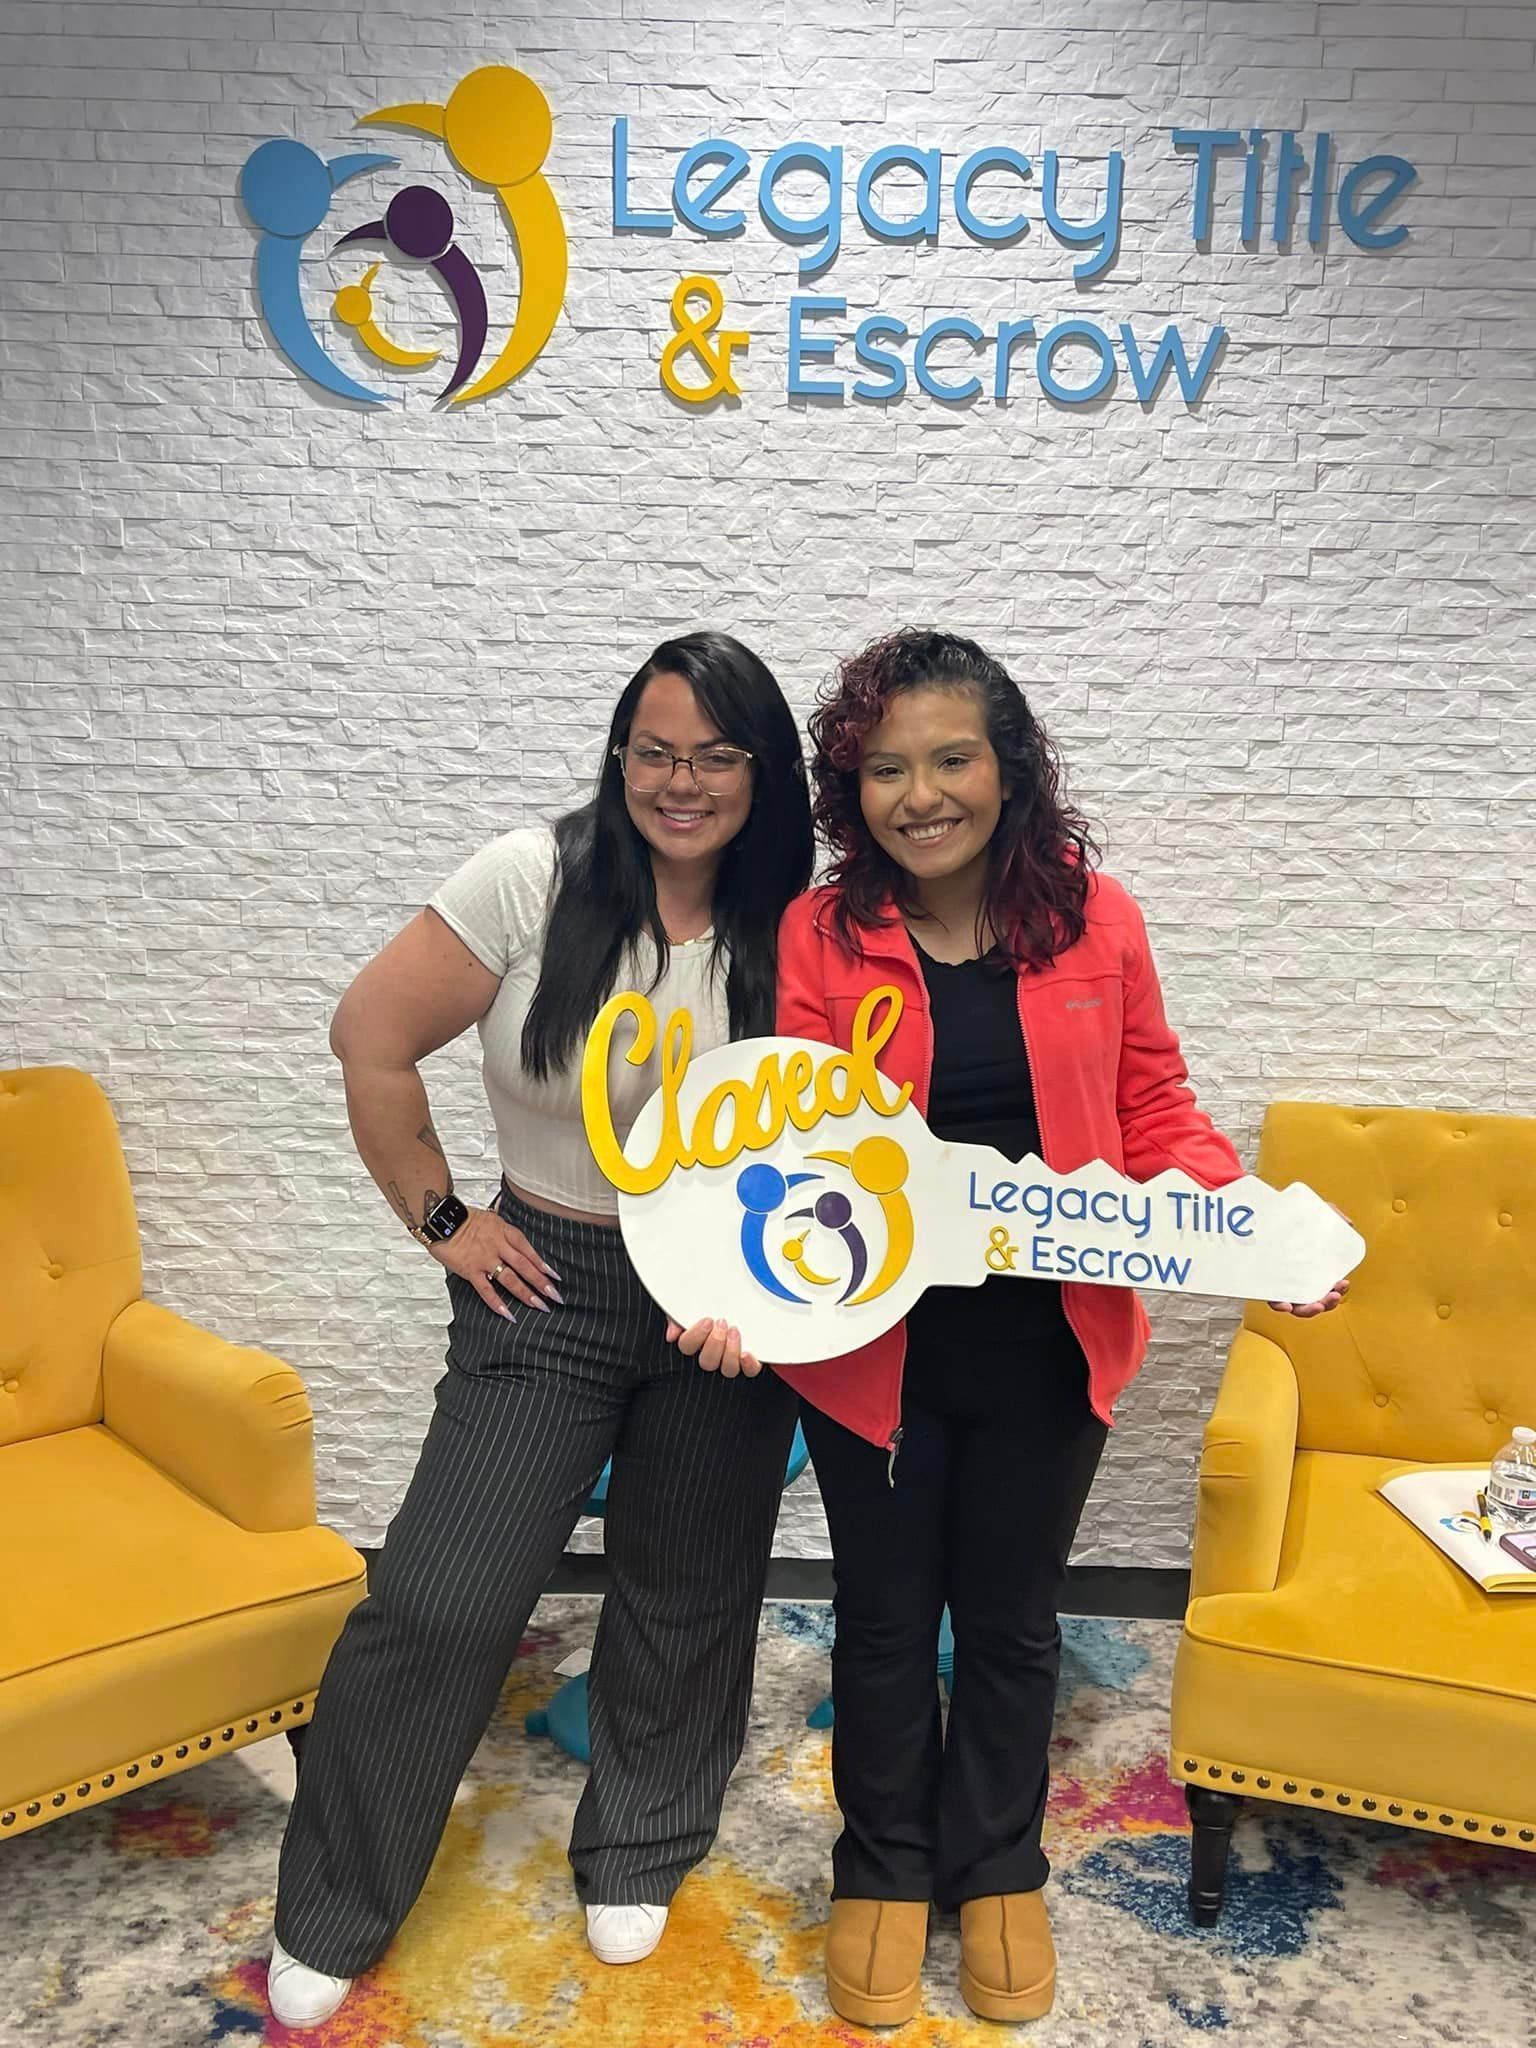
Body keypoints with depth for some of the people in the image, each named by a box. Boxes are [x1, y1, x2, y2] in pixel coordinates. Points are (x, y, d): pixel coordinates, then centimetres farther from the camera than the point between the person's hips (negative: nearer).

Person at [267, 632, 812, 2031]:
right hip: (548, 1285, -1)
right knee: (441, 1600, 0)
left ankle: (636, 1860, 44)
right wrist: (440, 1218, -5)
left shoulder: (795, 934, -6)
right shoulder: (534, 882, -12)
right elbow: (373, 1037, -7)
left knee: (688, 1598, 16)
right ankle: (331, 1916, 26)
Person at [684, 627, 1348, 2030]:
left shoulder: (1095, 919, -7)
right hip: (874, 1348, -1)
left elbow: (1156, 1115, 2)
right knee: (886, 1616, 18)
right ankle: (885, 1870, 44)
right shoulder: (821, 934, -10)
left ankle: (998, 1869, 46)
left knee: (1012, 1615, 20)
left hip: (1047, 1347, 1)